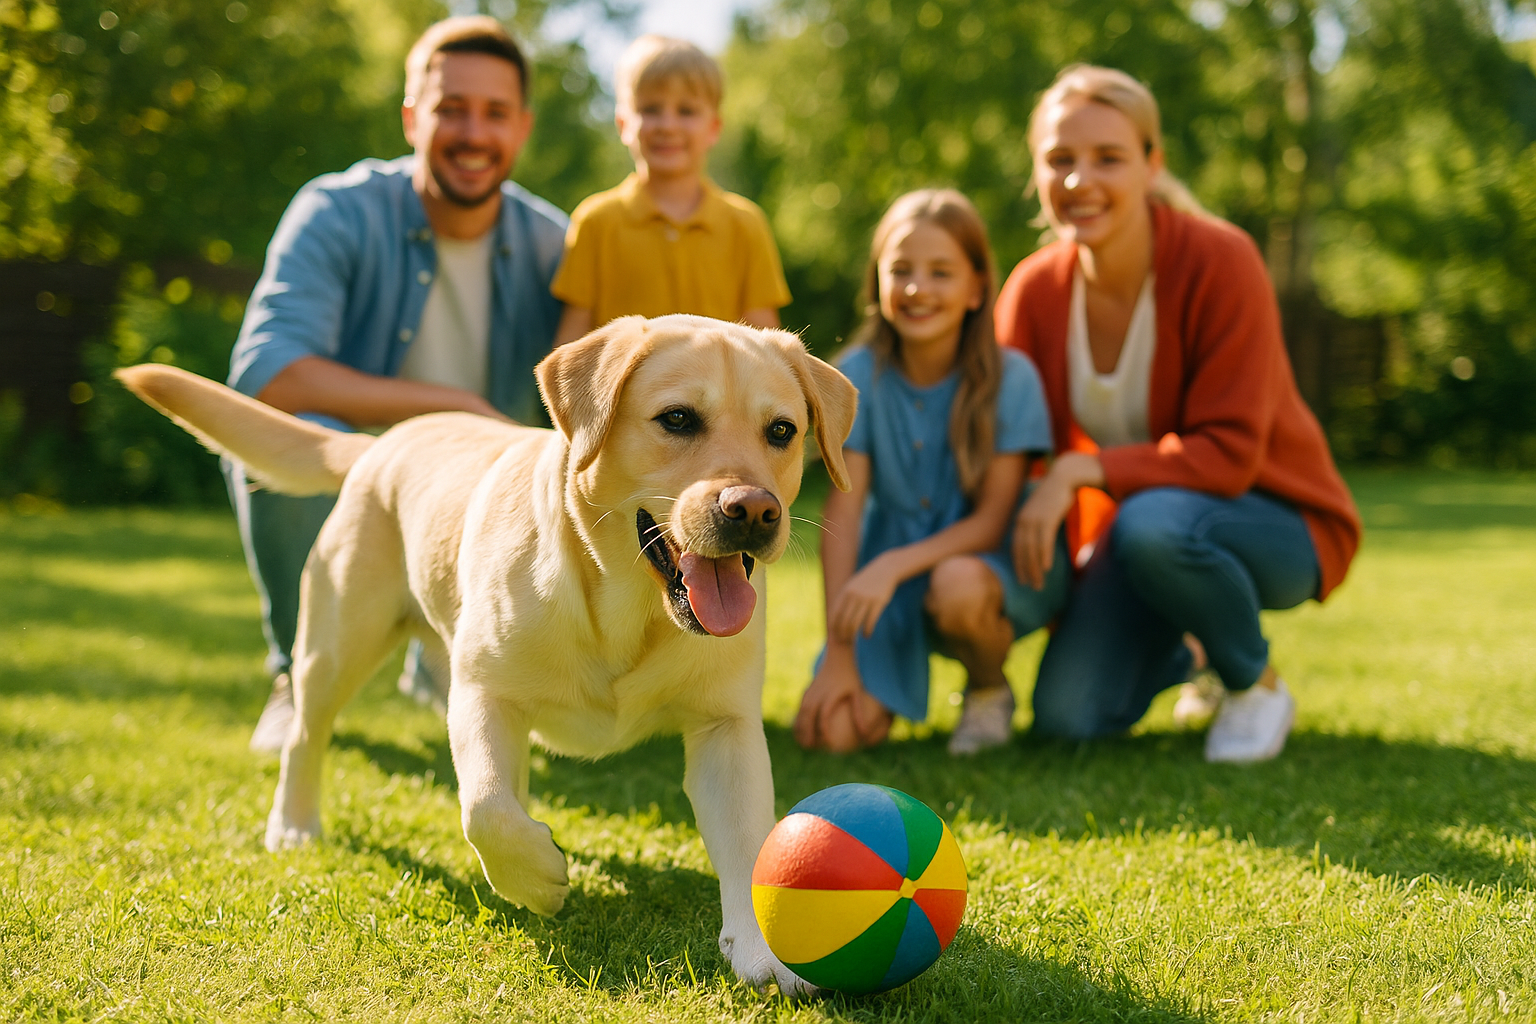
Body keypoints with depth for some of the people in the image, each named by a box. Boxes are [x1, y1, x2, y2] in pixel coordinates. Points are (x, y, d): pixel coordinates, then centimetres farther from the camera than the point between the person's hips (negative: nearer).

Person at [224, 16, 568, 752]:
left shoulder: (551, 245, -5)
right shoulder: (338, 214, -16)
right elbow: (263, 372, -30)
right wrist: (453, 405, -31)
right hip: (341, 496, -3)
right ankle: (299, 676, -9)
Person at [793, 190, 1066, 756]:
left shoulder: (1010, 377, -13)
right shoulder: (859, 374, -8)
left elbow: (993, 519, -15)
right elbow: (842, 510, -11)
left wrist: (894, 564, -30)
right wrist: (839, 653, -17)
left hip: (992, 566, -2)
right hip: (889, 580, 2)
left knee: (957, 585, -39)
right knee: (833, 729, -19)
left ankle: (990, 690, -3)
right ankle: (893, 686, 18)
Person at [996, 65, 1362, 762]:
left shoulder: (1218, 260, -23)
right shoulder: (1034, 289, -9)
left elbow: (1228, 451, -26)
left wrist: (1080, 470, -34)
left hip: (1274, 523, -5)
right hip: (1128, 516, 5)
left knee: (1153, 524, -39)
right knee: (1066, 717, -14)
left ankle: (1257, 683, -8)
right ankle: (1180, 655, 22)